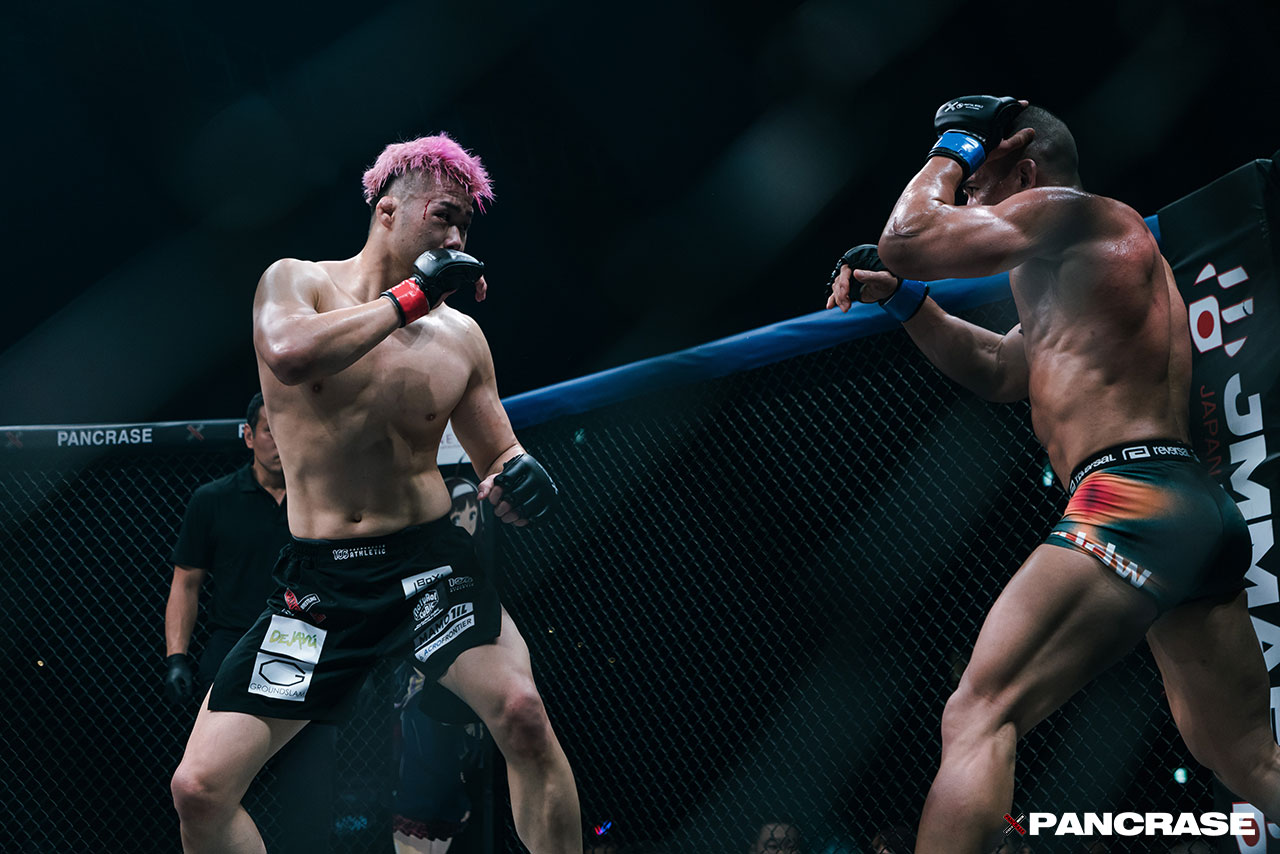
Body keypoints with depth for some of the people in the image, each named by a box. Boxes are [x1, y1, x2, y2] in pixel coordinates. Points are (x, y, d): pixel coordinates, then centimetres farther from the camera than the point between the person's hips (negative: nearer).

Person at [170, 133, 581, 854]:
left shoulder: (460, 335, 6)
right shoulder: (297, 281, 1)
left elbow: (499, 459, 14)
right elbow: (289, 354, -23)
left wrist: (518, 480, -11)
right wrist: (410, 295, -15)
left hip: (429, 557, 1)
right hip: (319, 578, 0)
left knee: (521, 711, -25)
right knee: (201, 788, -6)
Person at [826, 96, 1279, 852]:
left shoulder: (1062, 208, 1)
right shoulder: (1091, 256, 30)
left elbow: (905, 240, -7)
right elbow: (998, 371, 35)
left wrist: (955, 151, 10)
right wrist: (901, 300, 26)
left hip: (1130, 498, -10)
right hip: (1201, 509, 11)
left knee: (979, 715, -16)